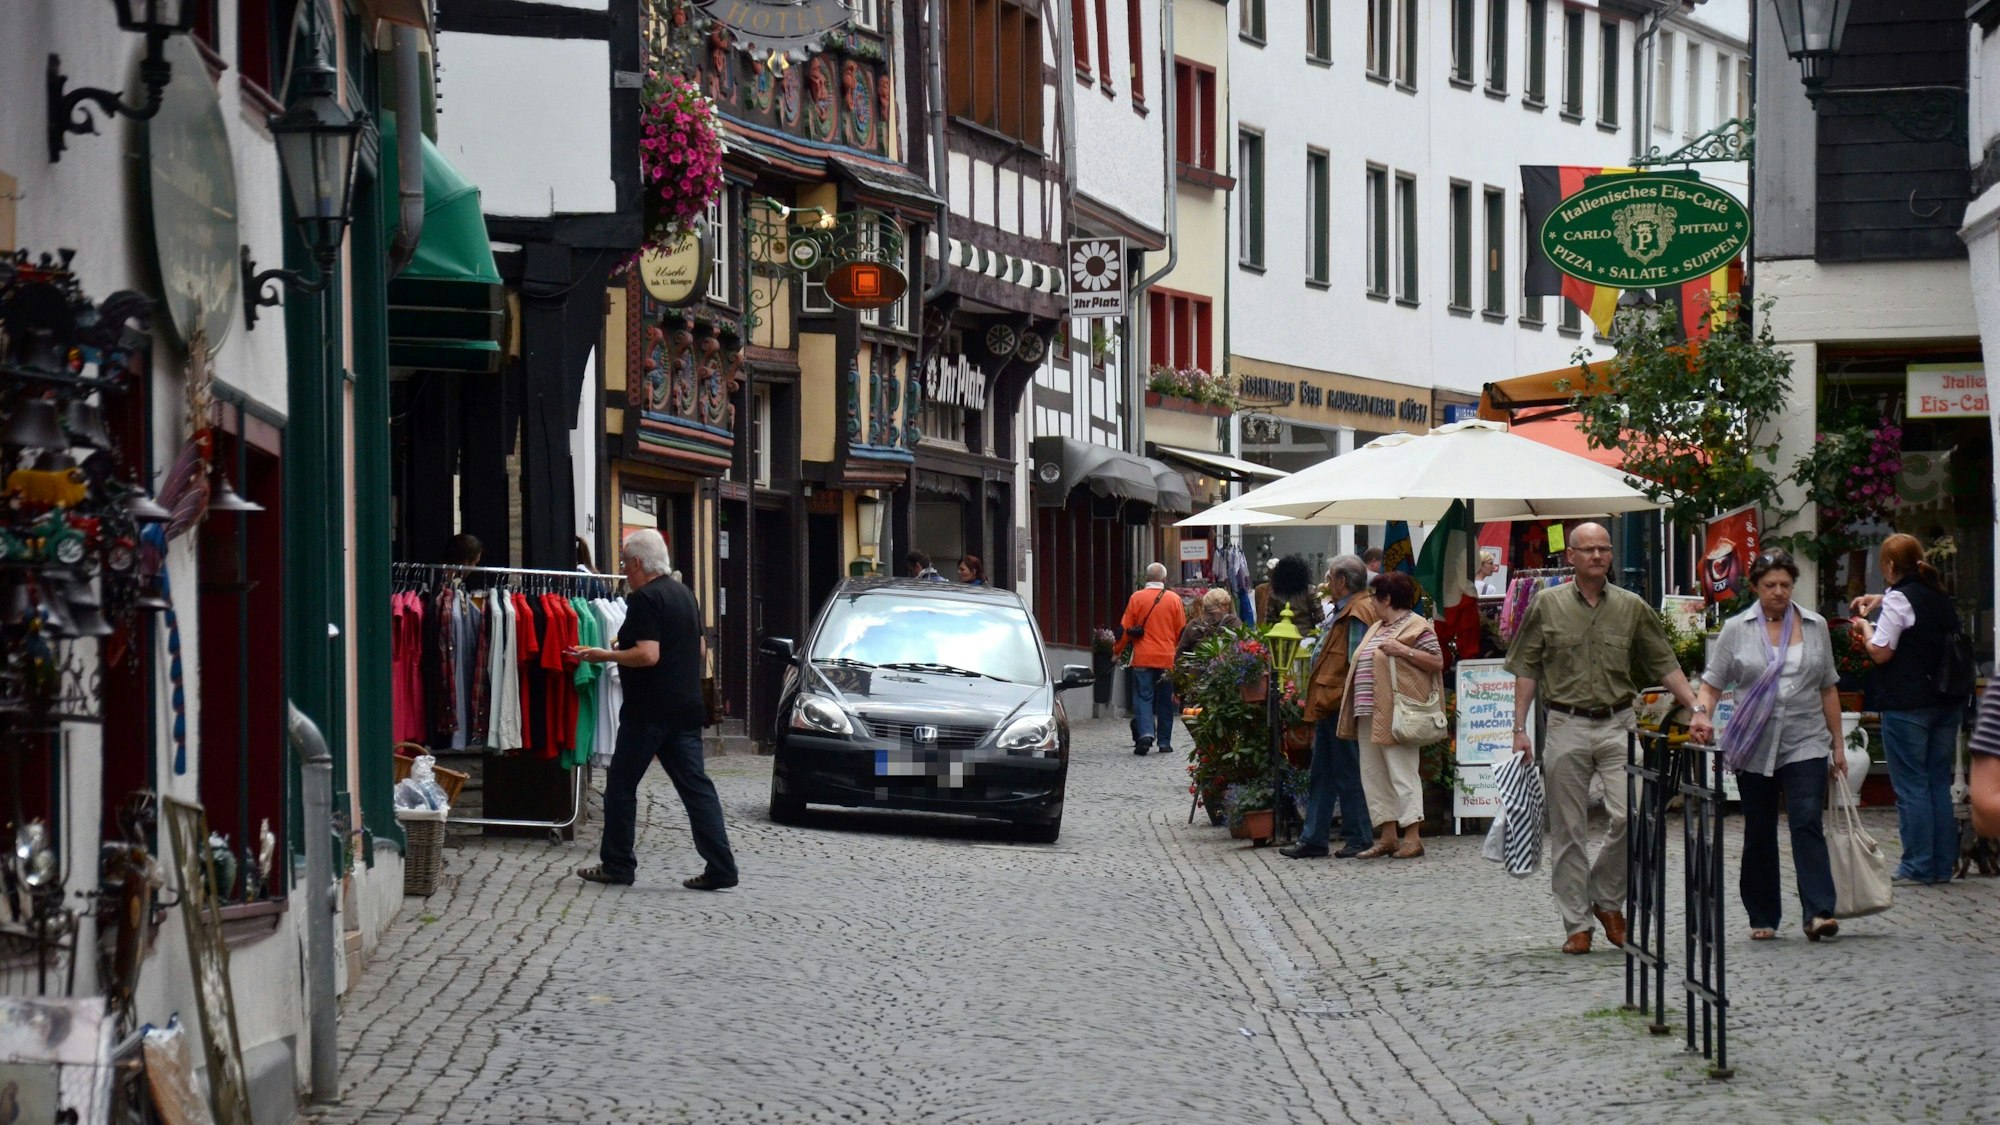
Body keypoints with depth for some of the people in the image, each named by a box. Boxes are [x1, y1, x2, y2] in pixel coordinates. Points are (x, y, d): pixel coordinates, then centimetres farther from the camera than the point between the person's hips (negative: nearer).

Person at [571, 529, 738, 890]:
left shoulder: (644, 599, -13)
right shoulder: (684, 594, 15)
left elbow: (647, 655, -23)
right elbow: (698, 649, 24)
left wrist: (603, 656, -13)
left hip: (650, 709, -8)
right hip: (686, 708, 8)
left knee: (621, 785, 4)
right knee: (696, 786, 4)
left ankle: (617, 865, 10)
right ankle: (720, 868, -3)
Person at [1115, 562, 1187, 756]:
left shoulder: (1137, 598, -2)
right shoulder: (1174, 599, 2)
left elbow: (1125, 628, 0)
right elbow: (1182, 631, 6)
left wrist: (1117, 650, 13)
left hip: (1143, 658, -1)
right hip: (1167, 659, 1)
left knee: (1143, 697, -2)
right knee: (1165, 700, 10)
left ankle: (1145, 734, -22)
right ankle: (1164, 742, 14)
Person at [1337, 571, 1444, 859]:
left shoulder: (1416, 626, -5)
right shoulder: (1376, 628, 22)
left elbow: (1438, 662, -11)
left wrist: (1404, 651, -18)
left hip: (1397, 713, -9)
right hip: (1370, 711, 9)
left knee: (1401, 771, -9)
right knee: (1373, 774, 7)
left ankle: (1412, 837, -9)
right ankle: (1387, 837, 11)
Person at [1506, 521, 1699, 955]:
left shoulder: (1632, 607, 6)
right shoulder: (1547, 605, 3)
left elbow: (1664, 664, 9)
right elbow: (1526, 670, 5)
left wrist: (1694, 704, -4)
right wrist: (1520, 729, -1)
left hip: (1617, 725, 1)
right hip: (1566, 727, -1)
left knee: (1630, 816, -13)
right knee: (1568, 830, 1)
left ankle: (1606, 899, 10)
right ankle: (1577, 924, 9)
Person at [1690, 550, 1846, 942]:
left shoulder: (1815, 626, 9)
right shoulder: (1737, 630, 4)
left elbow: (1828, 689, 14)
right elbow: (1712, 684, 2)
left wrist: (1838, 746, 12)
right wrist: (1701, 716, -18)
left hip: (1805, 744, 0)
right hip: (1753, 748, 0)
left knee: (1807, 823, -13)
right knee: (1759, 833, 7)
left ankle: (1818, 913, -20)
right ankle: (1762, 918, 16)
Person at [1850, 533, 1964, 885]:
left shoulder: (1898, 599, -12)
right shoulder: (1941, 597, 12)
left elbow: (1881, 652, -14)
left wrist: (1865, 628, 3)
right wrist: (1881, 602, 29)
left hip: (1908, 705, -7)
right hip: (1947, 703, 7)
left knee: (1911, 786, -1)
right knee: (1940, 782, 12)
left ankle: (1919, 866, 0)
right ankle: (1943, 864, 13)